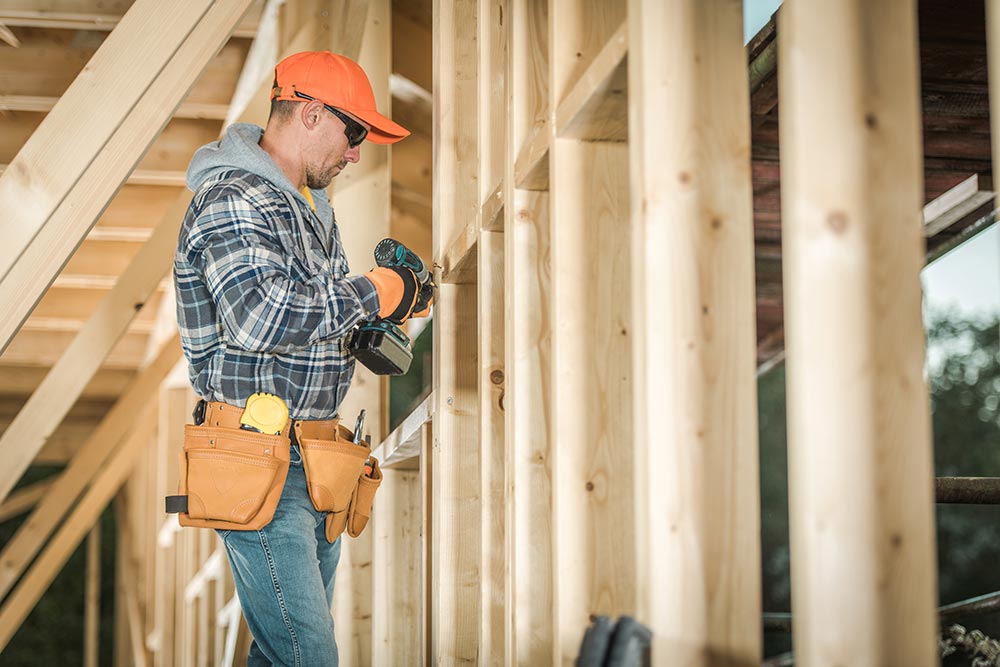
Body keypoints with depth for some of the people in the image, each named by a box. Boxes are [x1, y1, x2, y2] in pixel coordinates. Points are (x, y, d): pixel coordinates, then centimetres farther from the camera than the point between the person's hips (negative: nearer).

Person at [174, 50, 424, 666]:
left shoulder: (312, 202, 18)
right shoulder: (233, 199, -14)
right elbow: (260, 316, -30)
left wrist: (373, 323, 9)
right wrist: (372, 294, -20)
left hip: (314, 462, 10)